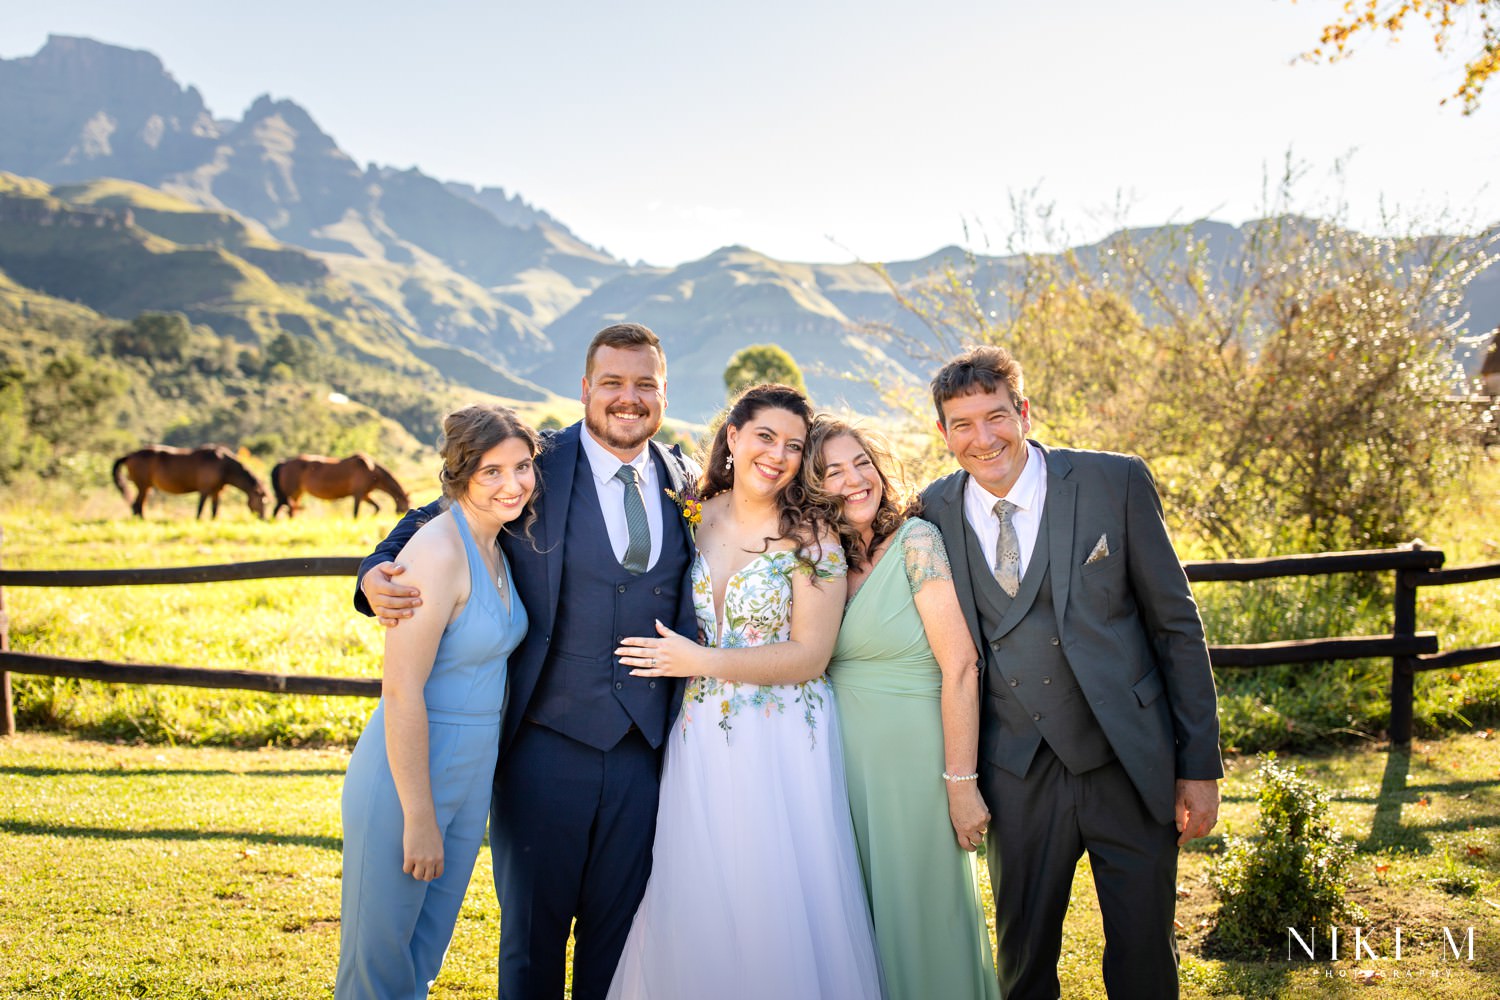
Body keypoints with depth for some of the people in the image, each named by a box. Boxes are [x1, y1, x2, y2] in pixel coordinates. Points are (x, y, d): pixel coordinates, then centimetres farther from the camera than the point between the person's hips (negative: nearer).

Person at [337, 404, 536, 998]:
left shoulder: (494, 547, 6)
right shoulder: (438, 552, -21)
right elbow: (401, 693, -23)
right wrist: (419, 817, -21)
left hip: (469, 778, 8)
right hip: (407, 776, -8)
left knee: (427, 949, 21)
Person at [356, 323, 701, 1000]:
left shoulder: (684, 483, 5)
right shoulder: (537, 466, -6)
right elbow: (434, 521, 1)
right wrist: (377, 574, -19)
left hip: (644, 746, 3)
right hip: (547, 740, -3)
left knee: (618, 924, 16)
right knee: (533, 923, 13)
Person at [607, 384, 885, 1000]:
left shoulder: (811, 533, -6)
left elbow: (809, 656, -11)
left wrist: (700, 660, -13)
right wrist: (671, 658, 0)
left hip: (782, 742, -3)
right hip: (698, 738, 4)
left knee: (775, 903, 4)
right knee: (694, 905, 9)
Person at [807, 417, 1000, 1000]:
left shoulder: (917, 542, -11)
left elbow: (960, 667, -16)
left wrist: (961, 783, -18)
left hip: (912, 758, -5)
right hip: (843, 758, 5)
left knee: (922, 917, 7)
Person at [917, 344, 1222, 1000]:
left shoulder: (1116, 482, -8)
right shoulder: (937, 510, -1)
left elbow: (1176, 625, -3)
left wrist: (1199, 766, -4)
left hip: (1132, 767, -1)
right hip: (1019, 775, 2)